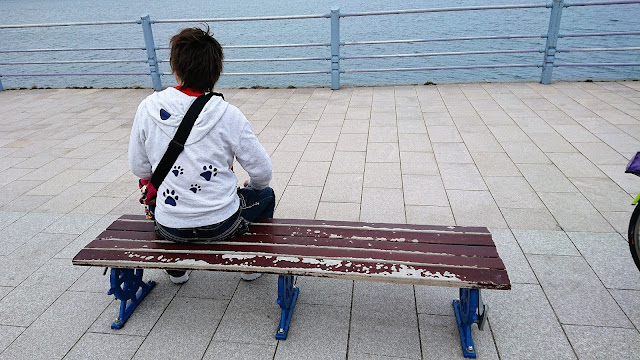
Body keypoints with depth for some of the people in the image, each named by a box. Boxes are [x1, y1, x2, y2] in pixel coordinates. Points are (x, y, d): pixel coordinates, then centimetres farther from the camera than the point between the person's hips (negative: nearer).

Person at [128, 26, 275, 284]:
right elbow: (263, 172, -9)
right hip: (222, 225, -2)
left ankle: (176, 269, 48)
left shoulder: (148, 108, -10)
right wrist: (252, 185, 15)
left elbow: (139, 169, 1)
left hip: (170, 229, 3)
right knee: (266, 195, 27)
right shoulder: (229, 115, -16)